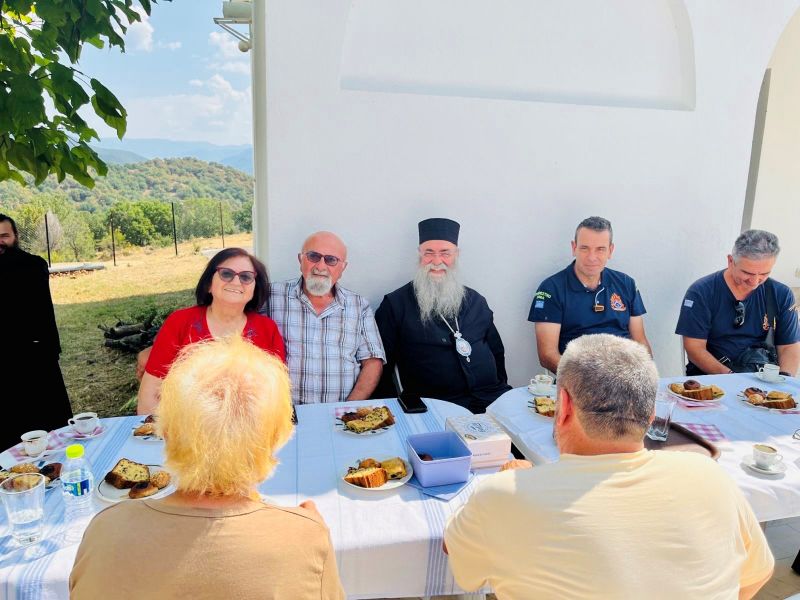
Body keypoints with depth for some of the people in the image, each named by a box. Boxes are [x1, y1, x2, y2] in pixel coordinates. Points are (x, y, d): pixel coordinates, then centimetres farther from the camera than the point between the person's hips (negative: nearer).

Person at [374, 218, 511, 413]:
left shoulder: (475, 301, 17)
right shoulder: (395, 304, 3)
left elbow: (497, 352, 25)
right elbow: (381, 365, 3)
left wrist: (500, 390, 11)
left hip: (491, 397, 5)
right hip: (436, 404, -4)